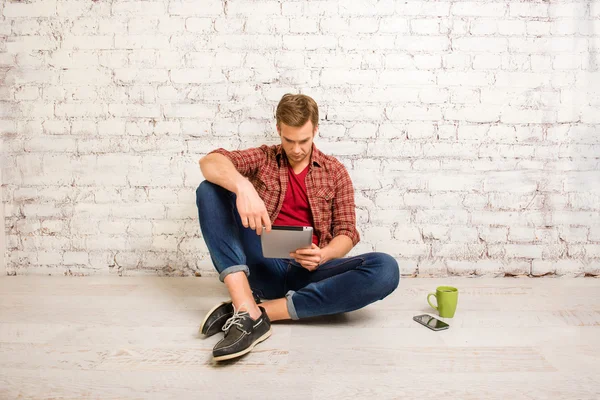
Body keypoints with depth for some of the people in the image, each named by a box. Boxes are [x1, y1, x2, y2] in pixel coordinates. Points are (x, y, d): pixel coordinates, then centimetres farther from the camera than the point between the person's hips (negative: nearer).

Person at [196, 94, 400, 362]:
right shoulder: (262, 158, 9)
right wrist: (243, 186, -31)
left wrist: (323, 255, -19)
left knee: (385, 269, -27)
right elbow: (209, 162, -9)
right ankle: (249, 314, -32)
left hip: (310, 272, 0)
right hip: (263, 267, 0)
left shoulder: (335, 171, 10)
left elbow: (347, 232, 5)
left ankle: (261, 310, -26)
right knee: (210, 189, -17)